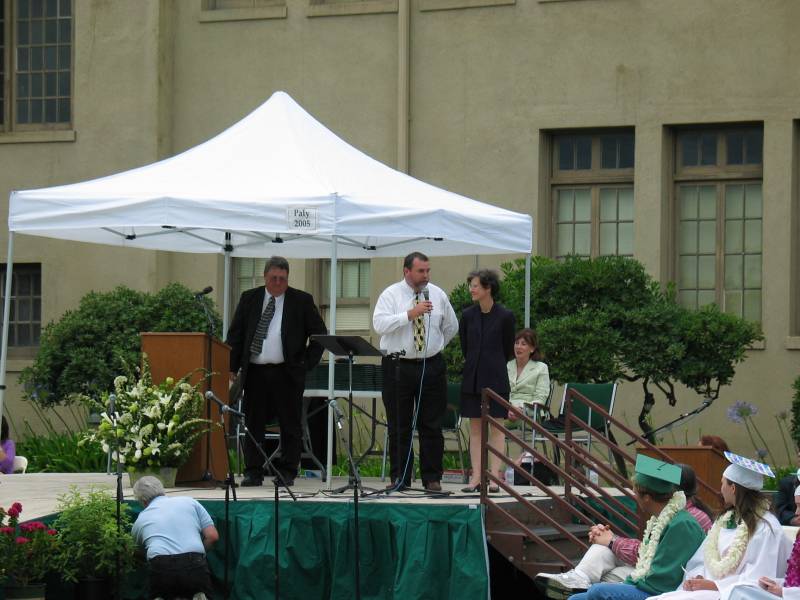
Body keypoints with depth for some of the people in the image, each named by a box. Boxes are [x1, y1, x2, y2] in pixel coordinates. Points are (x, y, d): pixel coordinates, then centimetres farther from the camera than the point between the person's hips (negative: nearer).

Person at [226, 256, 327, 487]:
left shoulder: (302, 301, 5)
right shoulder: (249, 299, 10)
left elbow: (320, 333, 8)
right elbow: (235, 335, 10)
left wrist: (308, 362, 0)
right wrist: (232, 367, 2)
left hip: (287, 373, -2)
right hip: (254, 372, 2)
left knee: (290, 425, 1)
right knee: (253, 424, 3)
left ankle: (287, 472, 7)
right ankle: (253, 472, 9)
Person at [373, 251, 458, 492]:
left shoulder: (438, 295, 8)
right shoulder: (391, 295, -2)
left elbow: (451, 327, 21)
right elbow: (379, 324, -18)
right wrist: (410, 314, -22)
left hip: (431, 366, 2)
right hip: (398, 366, -2)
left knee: (432, 426, 2)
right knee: (399, 427, 2)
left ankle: (432, 478, 6)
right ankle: (399, 478, 9)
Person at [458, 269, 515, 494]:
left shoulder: (505, 316, -7)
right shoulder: (468, 315, 3)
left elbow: (508, 350, 4)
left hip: (496, 378, -4)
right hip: (473, 378, 4)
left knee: (496, 427, 0)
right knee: (475, 428, 4)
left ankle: (495, 476, 1)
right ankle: (476, 477, 5)